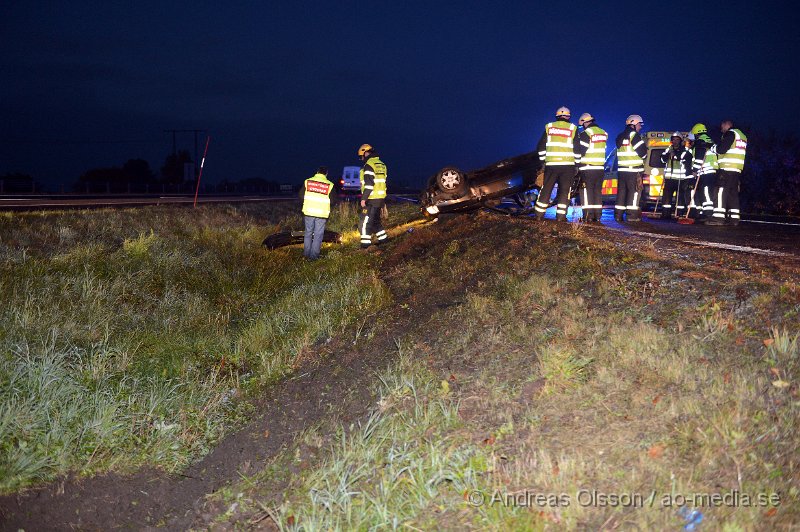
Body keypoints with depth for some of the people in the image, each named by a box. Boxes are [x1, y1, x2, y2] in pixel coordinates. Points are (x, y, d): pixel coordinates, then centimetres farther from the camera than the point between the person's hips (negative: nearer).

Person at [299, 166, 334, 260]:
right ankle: (314, 255, 5)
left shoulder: (307, 182, 2)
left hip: (309, 211, 2)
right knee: (318, 235, 5)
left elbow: (301, 195, 6)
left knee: (308, 232, 17)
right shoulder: (330, 185, -4)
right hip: (322, 214, -2)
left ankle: (306, 253, 20)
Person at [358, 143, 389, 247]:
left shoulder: (369, 165, -12)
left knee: (365, 223, -5)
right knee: (375, 220, 21)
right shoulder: (381, 164, 17)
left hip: (371, 199, -9)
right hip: (381, 198, 9)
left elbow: (369, 184, -20)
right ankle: (383, 238, 24)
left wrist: (363, 198, -18)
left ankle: (365, 245, -7)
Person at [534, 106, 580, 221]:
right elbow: (577, 149, 2)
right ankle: (561, 215, 1)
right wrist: (578, 162, 14)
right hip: (568, 164, -1)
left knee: (546, 189, 6)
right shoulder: (573, 128, 3)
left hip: (551, 164, 1)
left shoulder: (549, 127, 7)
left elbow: (541, 147, 8)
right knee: (564, 190, 5)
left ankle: (538, 214, 5)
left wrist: (543, 160, 18)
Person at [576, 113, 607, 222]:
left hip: (587, 167, -6)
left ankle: (588, 215, -10)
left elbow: (581, 151, -10)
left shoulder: (586, 133, -10)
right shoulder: (604, 133, 11)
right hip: (600, 167, 6)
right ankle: (597, 215, 9)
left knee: (587, 191, -4)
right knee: (598, 191, 10)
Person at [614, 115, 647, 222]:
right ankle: (631, 215, -6)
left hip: (621, 169, 7)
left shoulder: (620, 137, 16)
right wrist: (644, 151, 11)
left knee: (621, 191, 9)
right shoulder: (634, 135, -9)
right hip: (634, 169, -7)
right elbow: (642, 151, -12)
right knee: (634, 191, -3)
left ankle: (618, 214, 8)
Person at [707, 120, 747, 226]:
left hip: (726, 168, -9)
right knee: (733, 192, 11)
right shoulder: (742, 135, 22)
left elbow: (721, 149, -14)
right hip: (737, 169, 9)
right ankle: (734, 218, 10)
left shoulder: (730, 133, -6)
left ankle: (718, 217, -19)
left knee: (721, 191, -12)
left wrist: (715, 146, 5)